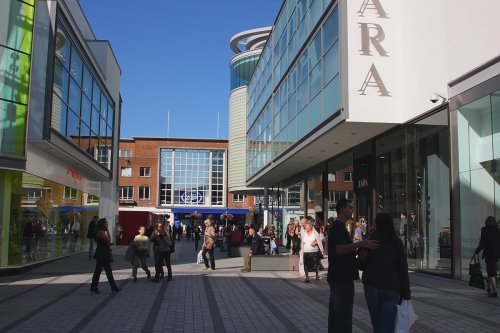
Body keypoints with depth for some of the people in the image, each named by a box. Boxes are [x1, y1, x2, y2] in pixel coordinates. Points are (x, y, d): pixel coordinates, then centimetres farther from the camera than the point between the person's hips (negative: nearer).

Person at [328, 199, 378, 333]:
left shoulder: (337, 226, 19)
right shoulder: (338, 227, -13)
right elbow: (339, 249, -26)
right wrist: (360, 244, -32)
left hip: (337, 277, 10)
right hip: (343, 278, -10)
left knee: (335, 314, 13)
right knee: (344, 315, -8)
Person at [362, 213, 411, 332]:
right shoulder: (397, 243, 0)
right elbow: (403, 269, -1)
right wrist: (406, 292, 4)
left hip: (372, 286, 0)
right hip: (391, 287, 0)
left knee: (376, 322, 15)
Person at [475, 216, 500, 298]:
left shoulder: (484, 229, -5)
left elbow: (483, 242, -10)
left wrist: (477, 251, 0)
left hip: (489, 252, -5)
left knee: (491, 272, -4)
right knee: (491, 270, 21)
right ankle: (489, 287, 29)